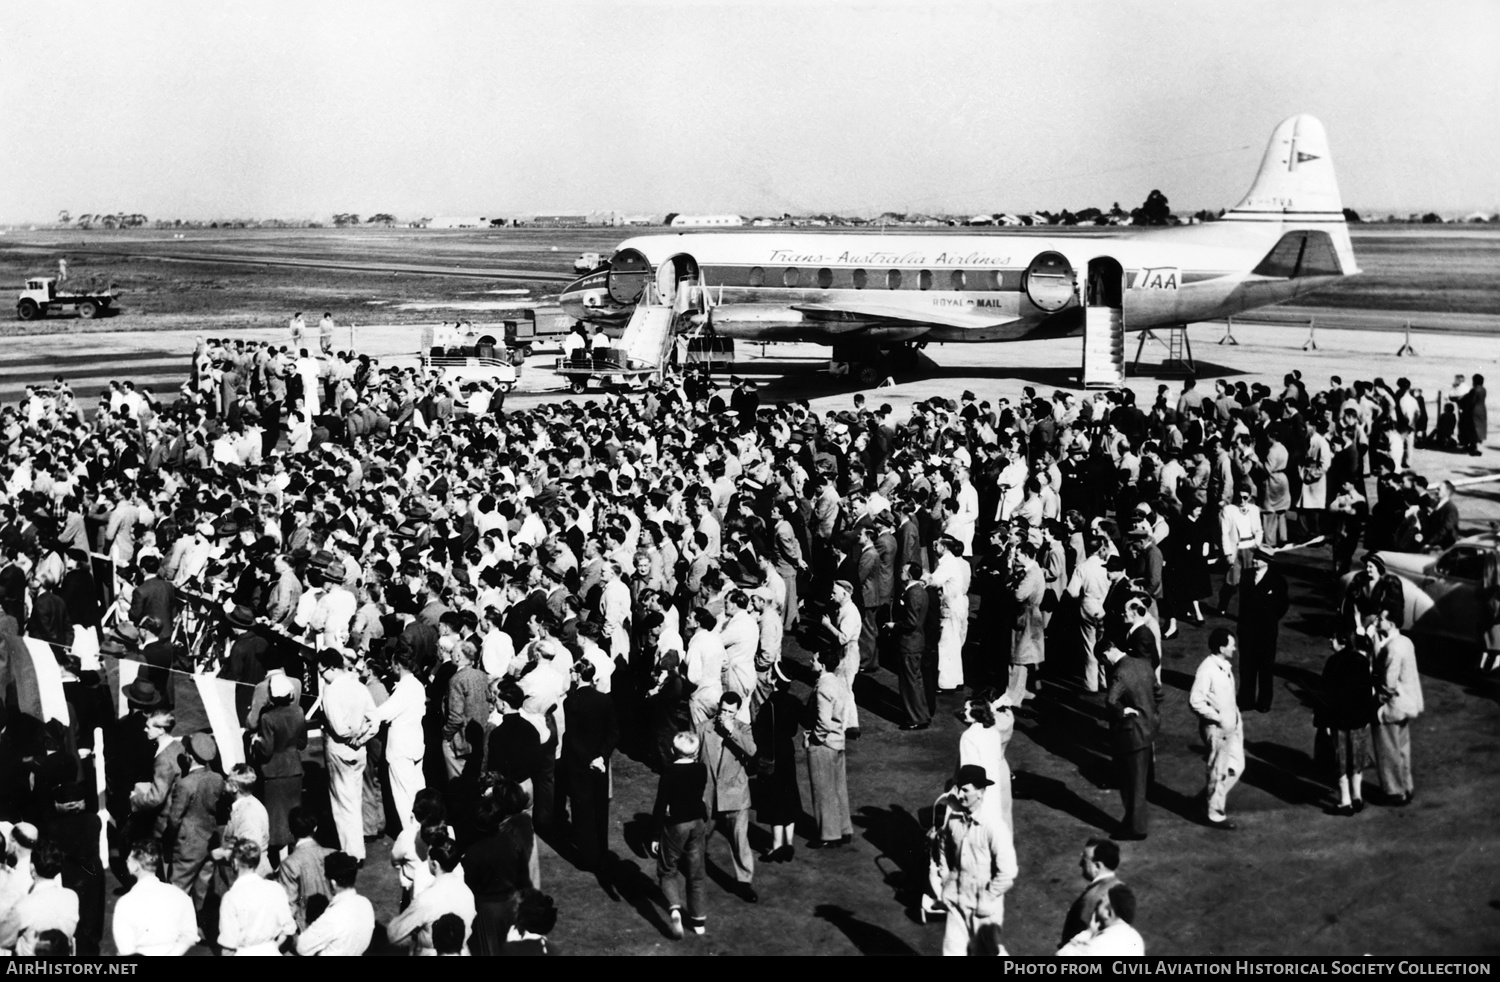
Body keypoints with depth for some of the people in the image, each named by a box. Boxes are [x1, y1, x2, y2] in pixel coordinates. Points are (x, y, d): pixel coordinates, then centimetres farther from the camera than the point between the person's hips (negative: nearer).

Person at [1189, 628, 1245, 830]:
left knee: (1237, 767, 15)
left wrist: (1237, 719, 10)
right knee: (1218, 772, 4)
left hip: (1231, 726, 9)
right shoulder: (1207, 669, -23)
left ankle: (1211, 794, 33)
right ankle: (1215, 815, 18)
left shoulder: (1225, 665, 5)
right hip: (1216, 728, -9)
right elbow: (1195, 701, -24)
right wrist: (1219, 718, -21)